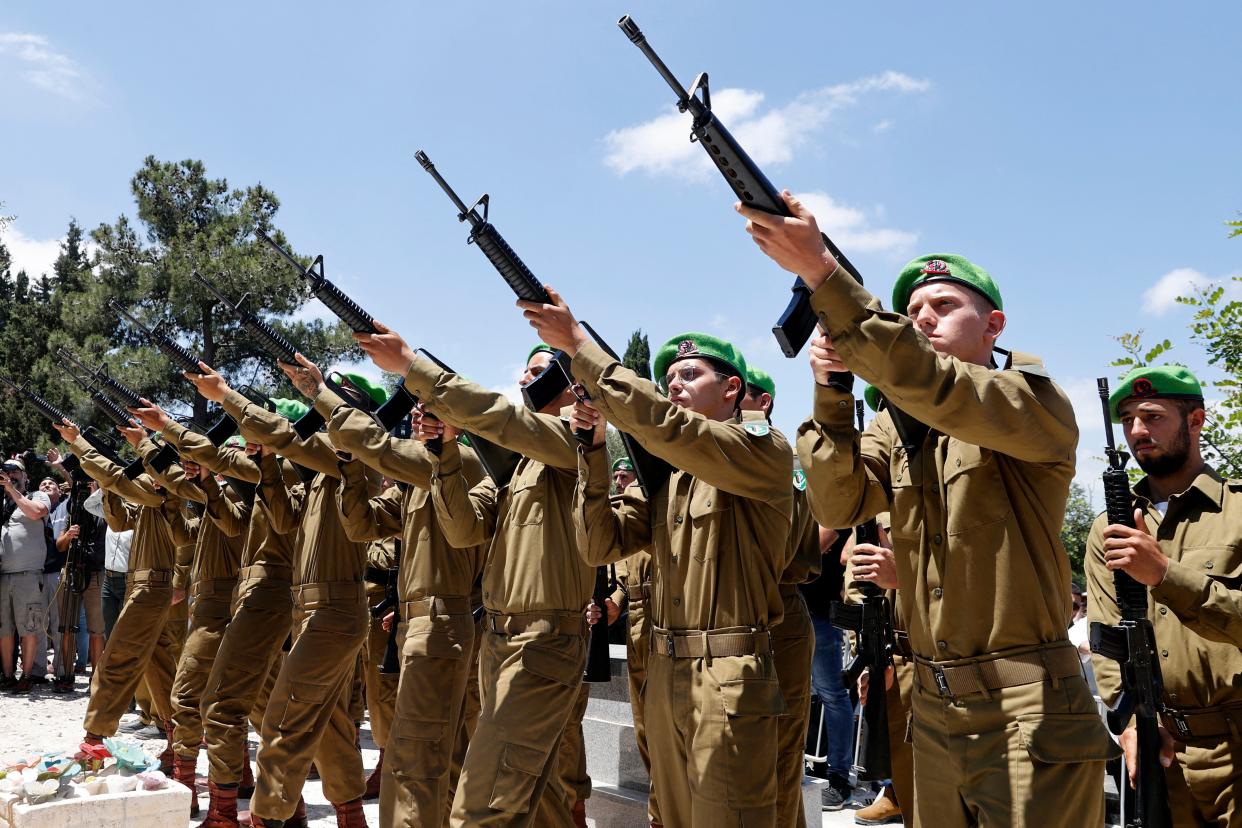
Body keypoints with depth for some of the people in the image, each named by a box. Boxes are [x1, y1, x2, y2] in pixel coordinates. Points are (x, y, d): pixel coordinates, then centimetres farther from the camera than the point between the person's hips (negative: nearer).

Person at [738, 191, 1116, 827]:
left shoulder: (1037, 404, -8)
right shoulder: (897, 424, 10)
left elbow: (934, 387, -27)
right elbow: (838, 504, -4)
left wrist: (821, 272, -33)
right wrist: (831, 390, -17)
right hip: (935, 712, 6)